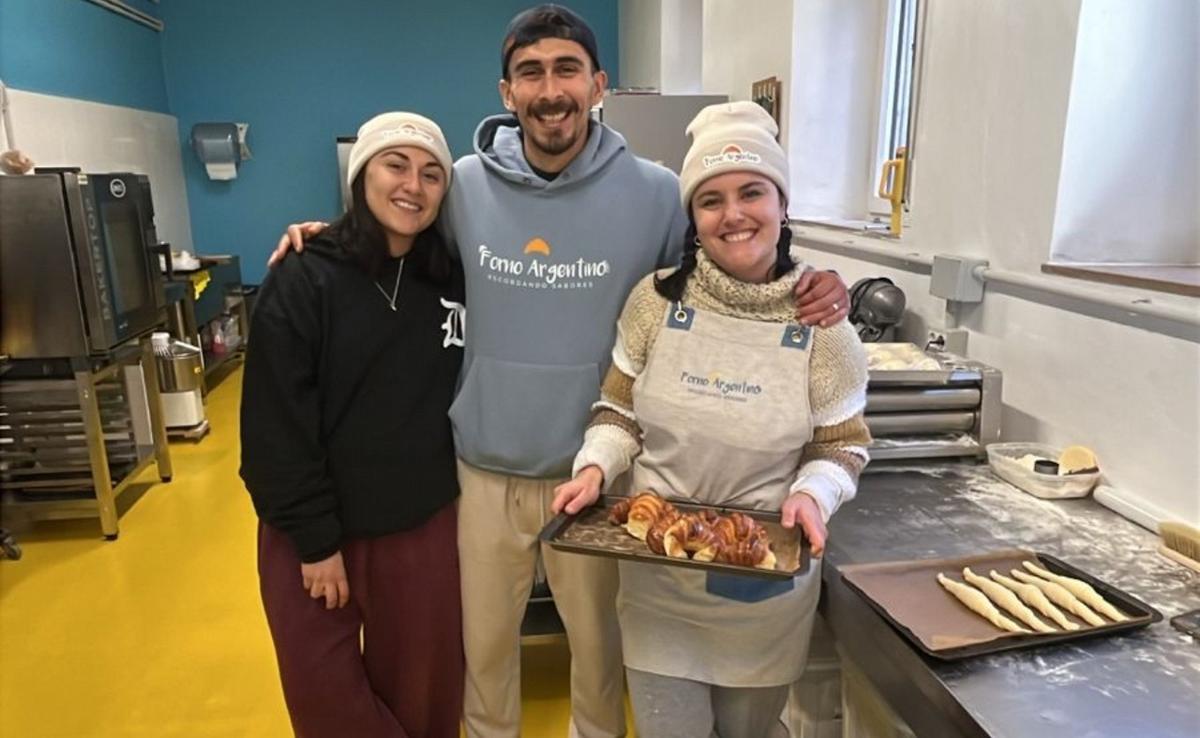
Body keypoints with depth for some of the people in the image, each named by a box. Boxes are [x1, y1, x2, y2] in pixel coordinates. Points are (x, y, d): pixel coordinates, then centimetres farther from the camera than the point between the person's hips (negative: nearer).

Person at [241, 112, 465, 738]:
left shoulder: (453, 279, 1)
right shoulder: (303, 280, -11)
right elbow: (277, 425, -12)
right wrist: (315, 539, -12)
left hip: (424, 527, 3)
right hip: (315, 532, -2)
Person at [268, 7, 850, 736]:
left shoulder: (655, 193, -11)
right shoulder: (465, 185, -6)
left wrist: (809, 293, -18)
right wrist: (329, 239, -5)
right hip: (486, 469, 1)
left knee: (598, 636, 22)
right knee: (484, 638, 21)